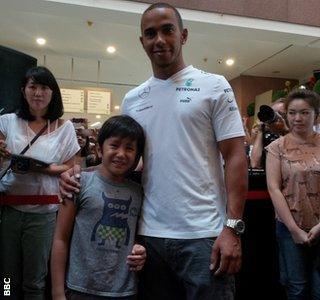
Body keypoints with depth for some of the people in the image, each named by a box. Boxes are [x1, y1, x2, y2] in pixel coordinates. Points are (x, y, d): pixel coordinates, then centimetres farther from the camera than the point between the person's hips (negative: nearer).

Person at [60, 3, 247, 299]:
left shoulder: (214, 86, -1)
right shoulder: (131, 100, 10)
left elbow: (235, 157, -5)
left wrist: (232, 228, -12)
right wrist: (77, 173, -1)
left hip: (204, 235, -3)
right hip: (150, 234, 4)